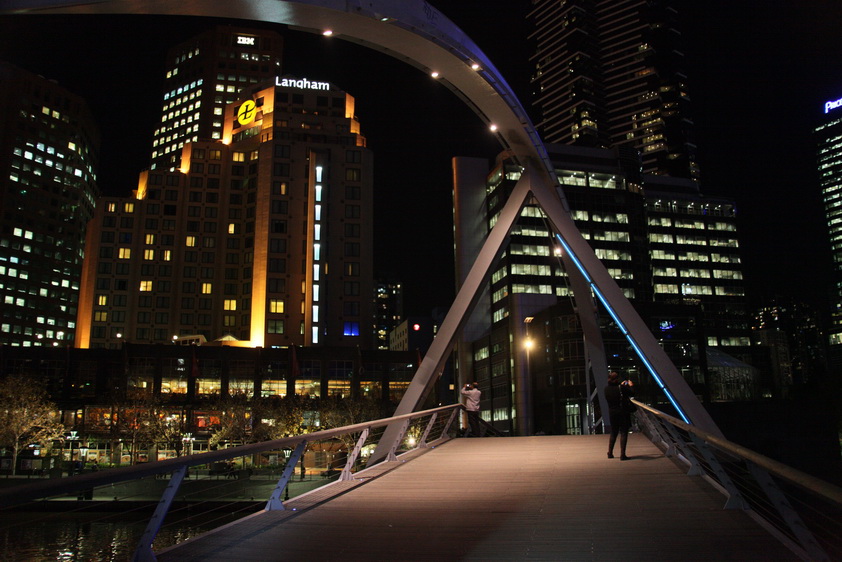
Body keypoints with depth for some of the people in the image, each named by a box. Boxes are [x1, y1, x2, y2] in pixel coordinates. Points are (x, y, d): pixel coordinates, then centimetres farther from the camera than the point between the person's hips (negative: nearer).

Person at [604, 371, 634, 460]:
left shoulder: (607, 389, -2)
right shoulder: (622, 388, -18)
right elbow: (632, 393, -5)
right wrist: (631, 385, 11)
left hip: (612, 413, 5)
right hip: (623, 413, -5)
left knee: (613, 433, 19)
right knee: (623, 433, 1)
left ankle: (610, 453, 23)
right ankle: (622, 455, -2)